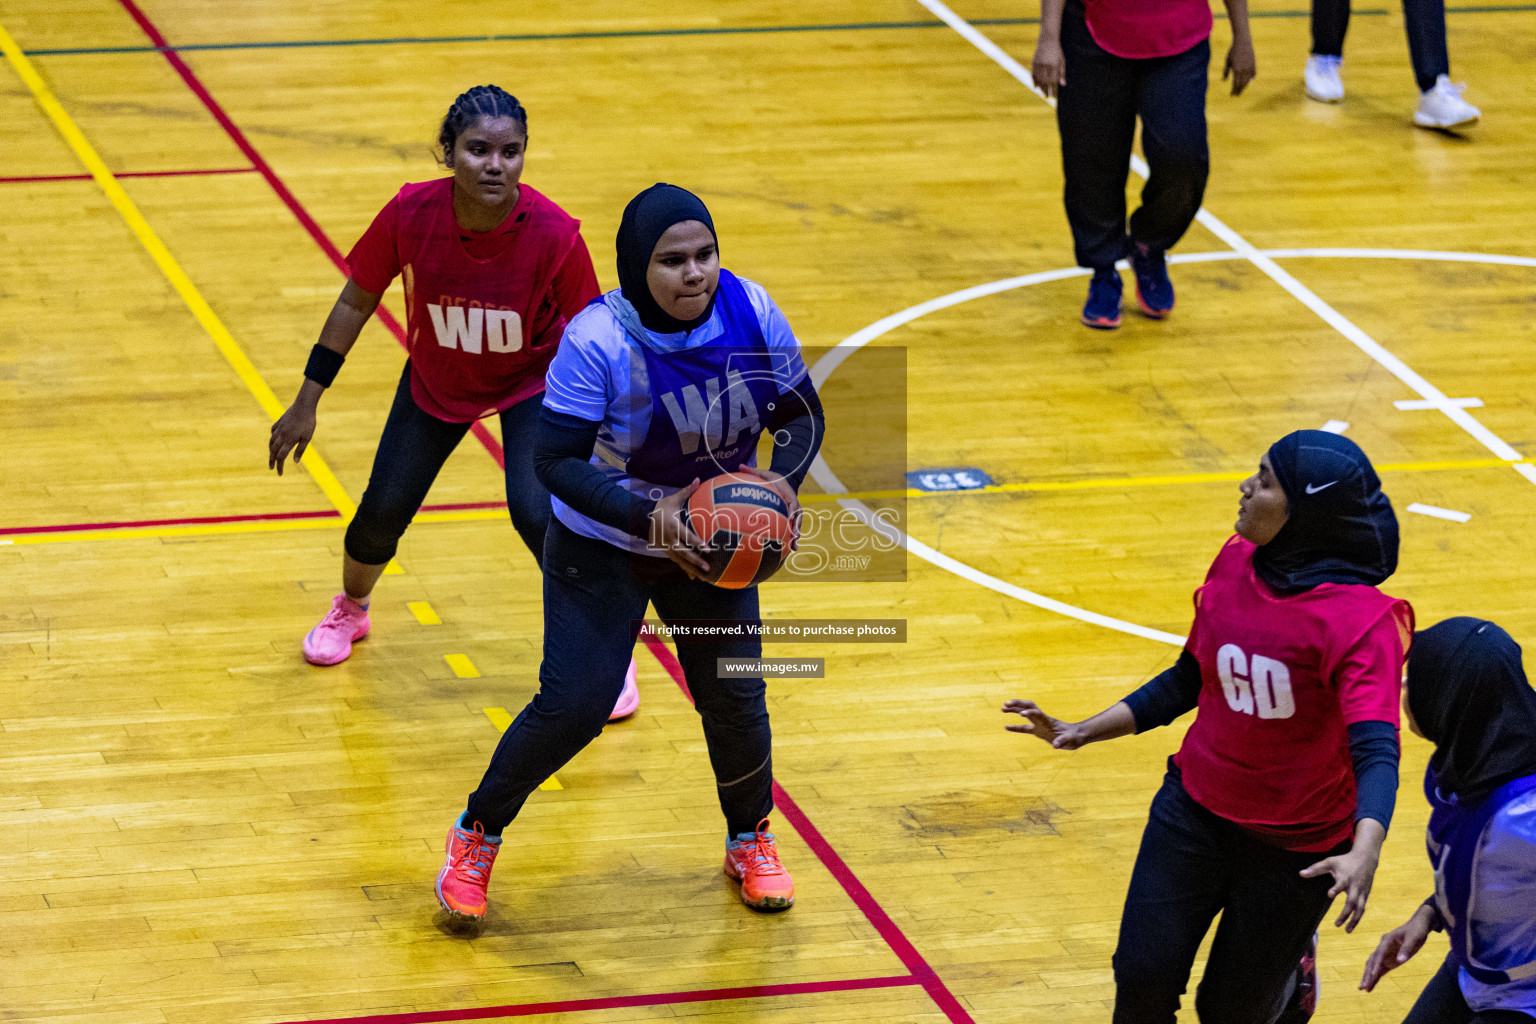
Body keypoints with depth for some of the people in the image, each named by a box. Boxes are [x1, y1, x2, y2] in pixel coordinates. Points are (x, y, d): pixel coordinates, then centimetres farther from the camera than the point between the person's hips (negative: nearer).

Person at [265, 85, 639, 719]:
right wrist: (306, 403, -8)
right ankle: (350, 610, 42)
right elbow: (357, 300, -12)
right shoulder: (410, 215, -29)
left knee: (537, 511, -19)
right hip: (436, 378, 2)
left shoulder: (553, 235, -33)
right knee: (383, 509, 5)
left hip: (532, 381, -2)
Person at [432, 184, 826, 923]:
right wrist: (647, 518, -38)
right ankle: (477, 837, 16)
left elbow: (802, 413, -3)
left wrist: (783, 480, -23)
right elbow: (557, 460, -27)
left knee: (735, 698, 3)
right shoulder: (598, 342, -28)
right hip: (601, 549, -3)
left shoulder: (751, 315, -17)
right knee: (573, 703, -9)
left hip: (713, 544, 4)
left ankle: (750, 843, 33)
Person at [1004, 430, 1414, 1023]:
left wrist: (1365, 851, -50)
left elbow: (1376, 749, -33)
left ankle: (1293, 959, 43)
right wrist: (1084, 732, 6)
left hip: (1297, 847, -5)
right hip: (1195, 812, 5)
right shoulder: (1236, 563, -3)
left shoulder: (1360, 619, -23)